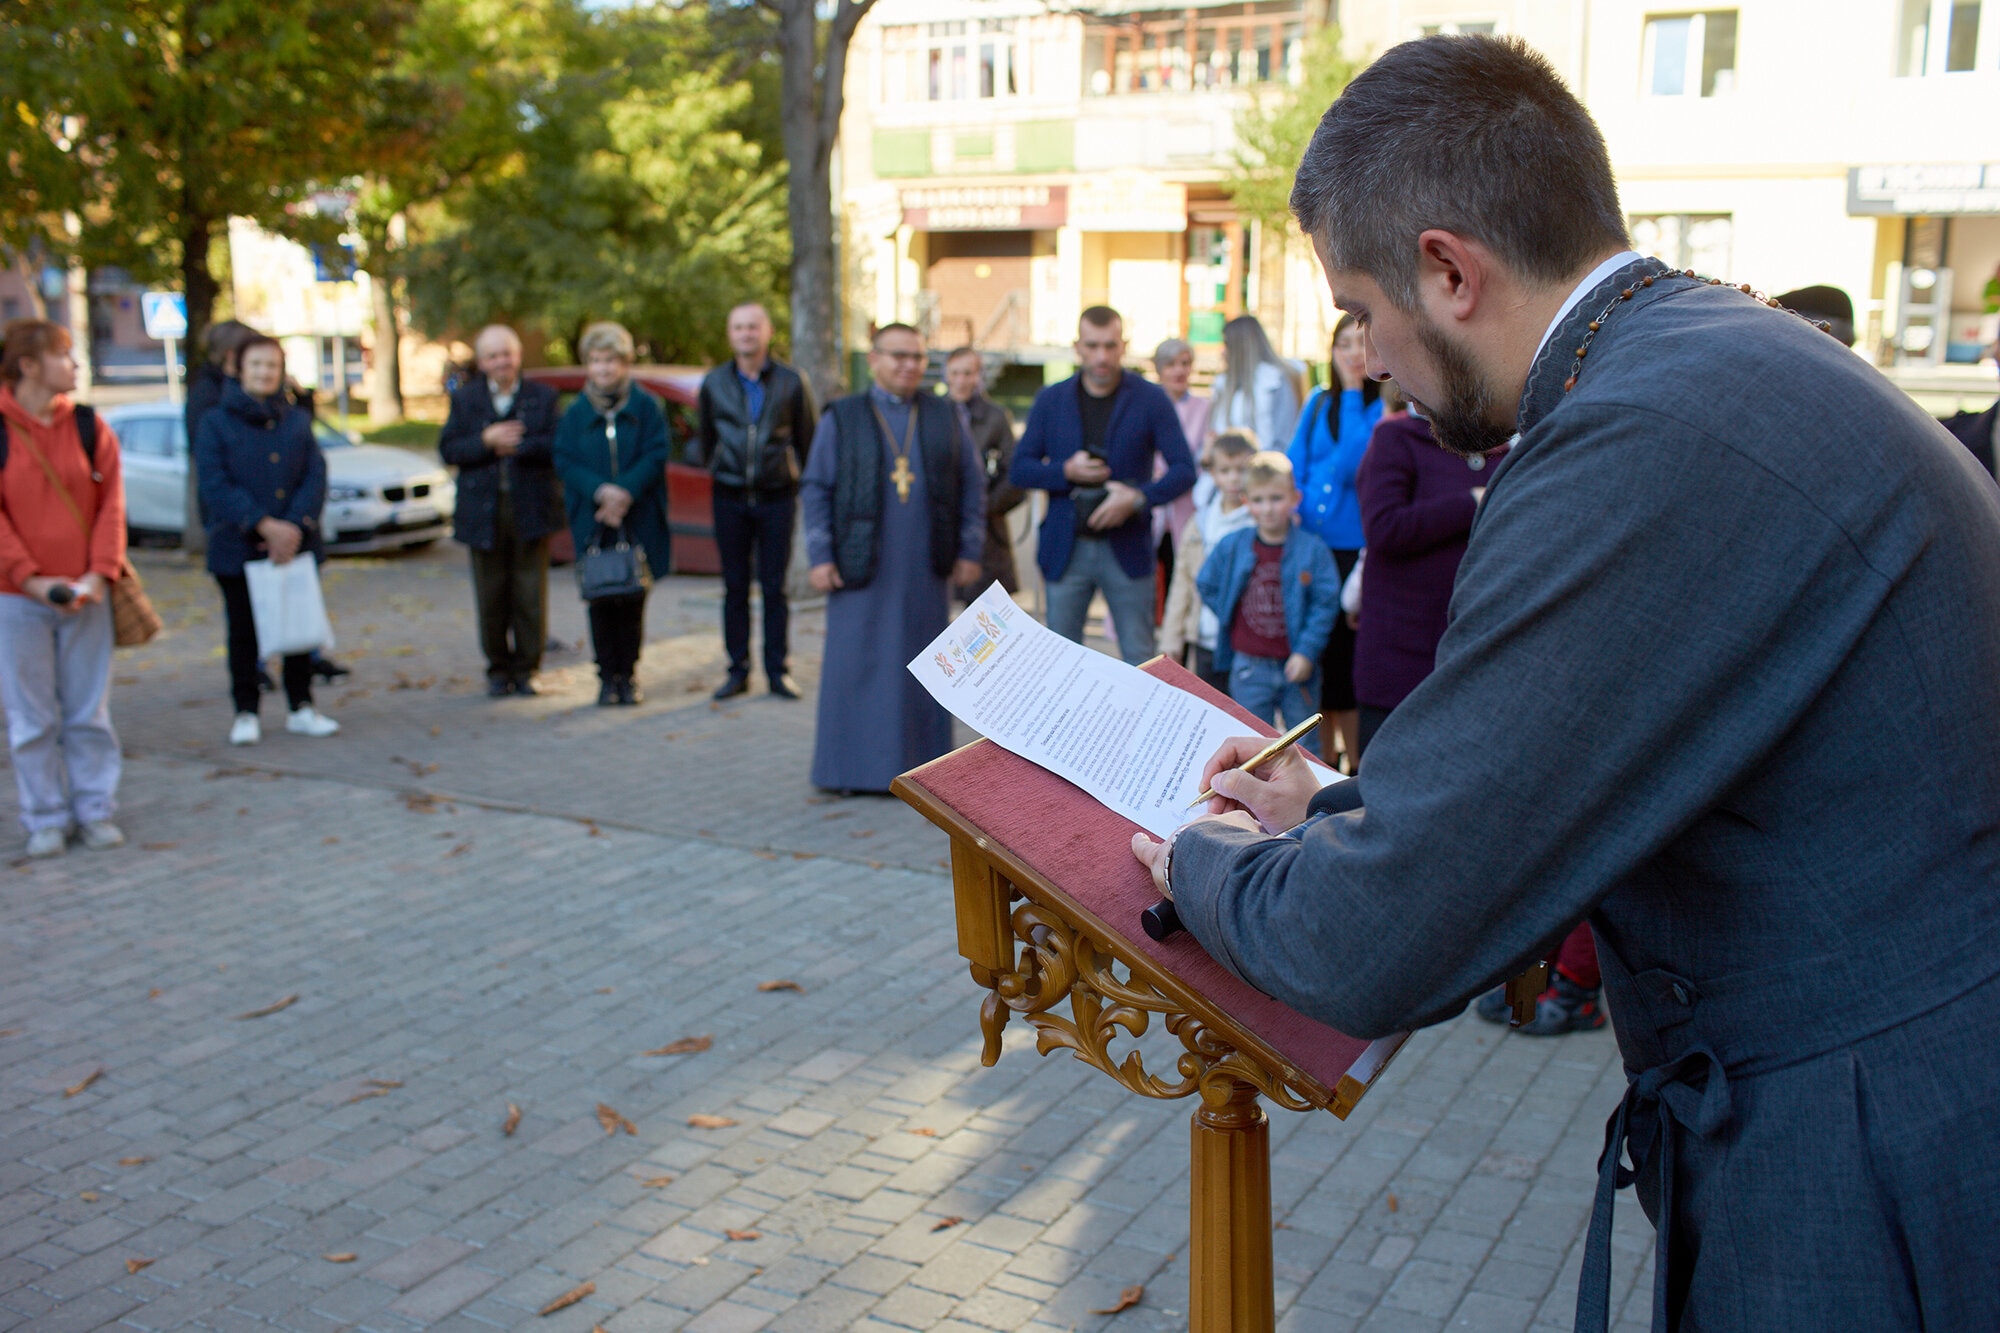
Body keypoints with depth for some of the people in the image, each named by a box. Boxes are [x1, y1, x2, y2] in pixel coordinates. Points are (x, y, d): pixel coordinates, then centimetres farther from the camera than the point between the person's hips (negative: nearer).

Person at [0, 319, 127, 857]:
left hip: (85, 595, 2)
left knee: (89, 712, 8)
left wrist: (99, 573, -10)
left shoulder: (88, 426, 4)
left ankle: (95, 811, 19)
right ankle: (45, 820, 15)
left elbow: (111, 504, 1)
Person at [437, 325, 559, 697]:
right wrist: (485, 441, -14)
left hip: (529, 511, -1)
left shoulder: (543, 397, 5)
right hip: (482, 511, 1)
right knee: (491, 598, 5)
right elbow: (448, 450, 0)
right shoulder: (464, 399, 10)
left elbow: (556, 446, -8)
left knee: (530, 595, 0)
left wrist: (515, 445, -14)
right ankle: (498, 669, 17)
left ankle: (525, 668, 12)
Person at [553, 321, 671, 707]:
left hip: (638, 522, -1)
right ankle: (607, 677, 12)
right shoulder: (576, 412, 8)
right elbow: (565, 461, 1)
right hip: (592, 523, 1)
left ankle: (628, 676, 14)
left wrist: (626, 491, -18)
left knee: (632, 602, 2)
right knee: (601, 601, 3)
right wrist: (599, 491, -16)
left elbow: (656, 455, -4)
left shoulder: (645, 406, 3)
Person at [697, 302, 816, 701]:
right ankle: (738, 670, 13)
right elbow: (705, 439, 16)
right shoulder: (714, 383, 5)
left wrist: (799, 482, 10)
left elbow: (806, 439, 8)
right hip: (730, 499, 2)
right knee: (735, 588, 5)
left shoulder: (790, 382, 0)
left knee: (775, 589, 2)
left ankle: (778, 670, 10)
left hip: (777, 498, -2)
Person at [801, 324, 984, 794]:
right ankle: (853, 768, 10)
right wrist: (820, 556, -5)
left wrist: (969, 551, 4)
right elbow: (816, 489, 2)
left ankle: (921, 767, 16)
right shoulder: (842, 418, 4)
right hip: (862, 568, -2)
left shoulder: (944, 416, 9)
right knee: (857, 667, 0)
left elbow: (973, 485, 11)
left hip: (925, 571, 2)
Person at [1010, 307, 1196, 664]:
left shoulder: (1151, 399, 0)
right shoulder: (1050, 400, 6)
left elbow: (1184, 469, -3)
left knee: (1141, 659, 3)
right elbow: (1019, 469, 5)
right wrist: (1065, 472, -13)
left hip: (1127, 550, -2)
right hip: (1066, 549, 2)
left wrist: (1139, 497, -19)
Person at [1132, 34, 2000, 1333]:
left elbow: (1375, 948, -22)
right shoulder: (1737, 351, 6)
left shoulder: (1650, 438, -26)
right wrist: (1334, 819, 13)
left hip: (1871, 1222, -9)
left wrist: (1208, 864, -3)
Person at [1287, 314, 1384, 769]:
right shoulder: (1319, 403, 12)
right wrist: (1290, 510, -3)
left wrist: (1353, 393, -13)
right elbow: (1294, 464, 12)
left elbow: (1355, 464, -17)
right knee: (1312, 660, 10)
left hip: (1356, 550, -5)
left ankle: (1360, 771, 12)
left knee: (1348, 658, 0)